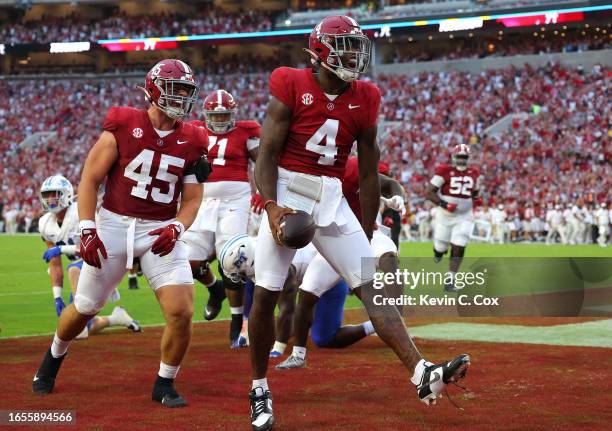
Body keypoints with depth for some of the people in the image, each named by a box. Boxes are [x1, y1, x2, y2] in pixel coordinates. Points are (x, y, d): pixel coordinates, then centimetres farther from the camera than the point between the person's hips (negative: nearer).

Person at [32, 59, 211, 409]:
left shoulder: (192, 141, 0)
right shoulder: (123, 126, -8)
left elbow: (192, 200, 5)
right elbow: (90, 179, -5)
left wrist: (176, 229, -15)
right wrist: (87, 230, -12)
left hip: (161, 232, 2)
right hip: (114, 225, -2)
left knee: (182, 312, -14)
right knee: (84, 309, 10)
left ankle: (165, 385, 8)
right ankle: (54, 357, 42)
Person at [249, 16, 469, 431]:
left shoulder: (364, 100, 6)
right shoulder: (292, 86, -5)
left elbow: (368, 173, 11)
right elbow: (267, 152, -6)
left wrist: (367, 235, 11)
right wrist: (271, 207, -20)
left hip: (333, 201, 3)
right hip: (287, 193, -3)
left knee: (373, 285, -8)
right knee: (266, 295, -4)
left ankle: (422, 373, -18)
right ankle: (260, 389, 14)